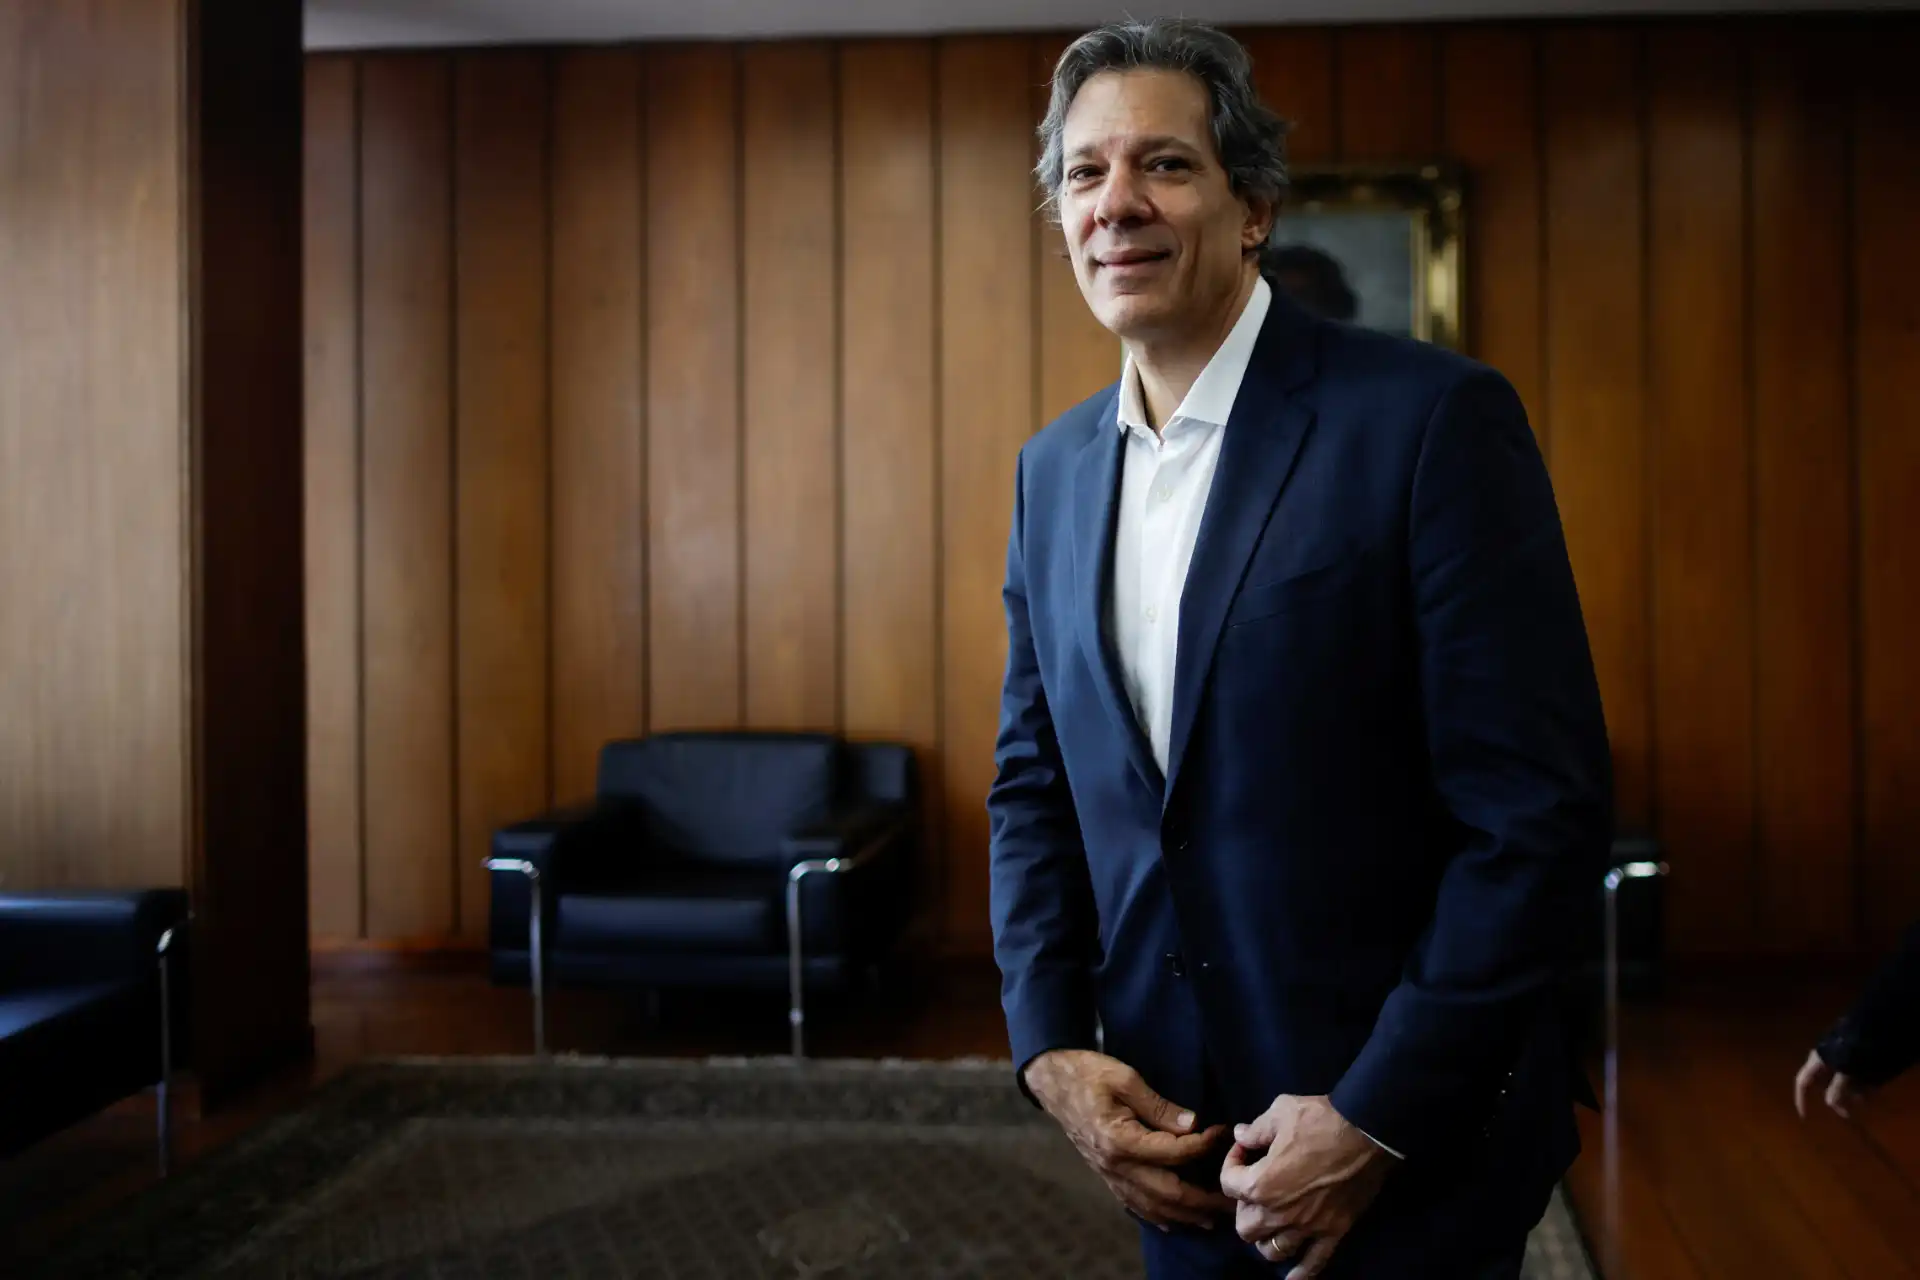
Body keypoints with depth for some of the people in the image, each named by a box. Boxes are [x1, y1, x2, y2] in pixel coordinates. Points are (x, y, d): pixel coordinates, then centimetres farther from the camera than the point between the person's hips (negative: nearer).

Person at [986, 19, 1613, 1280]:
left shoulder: (1433, 417, -14)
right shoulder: (1053, 467, 5)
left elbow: (1541, 807, -16)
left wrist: (1376, 1117, -16)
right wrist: (1049, 1045, -2)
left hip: (1411, 1142, -5)